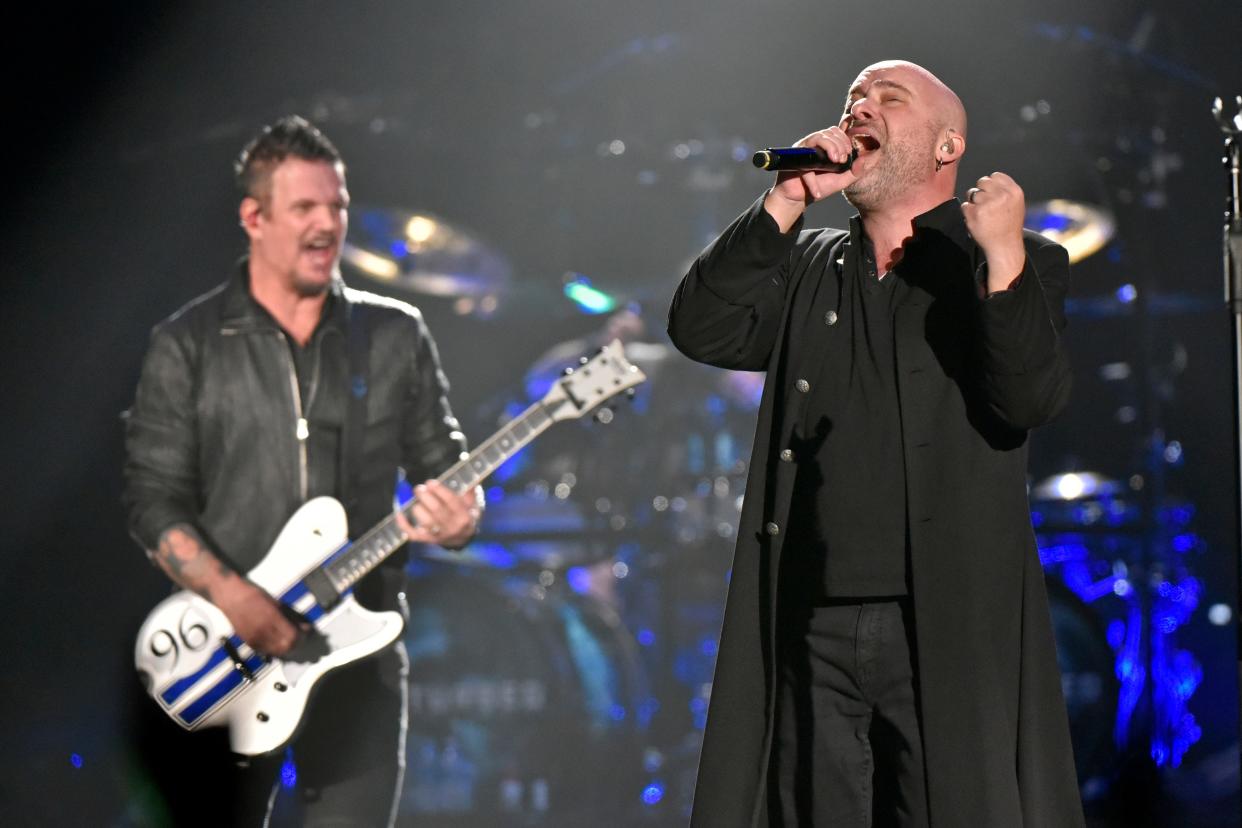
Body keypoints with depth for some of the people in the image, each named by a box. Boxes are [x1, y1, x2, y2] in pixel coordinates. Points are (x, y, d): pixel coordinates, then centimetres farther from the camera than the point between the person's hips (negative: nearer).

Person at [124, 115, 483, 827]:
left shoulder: (397, 335, 7)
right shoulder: (189, 344, 1)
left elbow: (446, 467, 11)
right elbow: (154, 497, -3)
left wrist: (459, 517, -14)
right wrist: (232, 598, -18)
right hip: (228, 649, -1)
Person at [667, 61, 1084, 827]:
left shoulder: (1012, 266, 5)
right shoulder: (806, 265, 17)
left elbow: (1034, 400, -10)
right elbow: (702, 331, 2)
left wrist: (1003, 258, -22)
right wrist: (787, 201, -3)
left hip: (949, 632, -4)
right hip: (813, 630, 4)